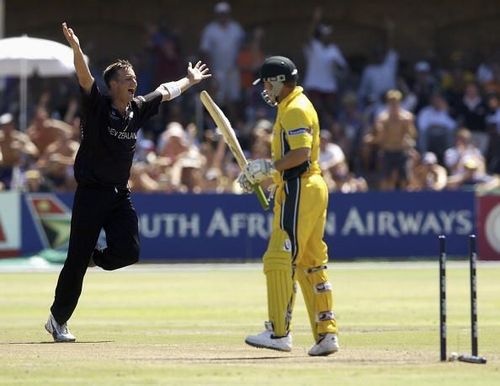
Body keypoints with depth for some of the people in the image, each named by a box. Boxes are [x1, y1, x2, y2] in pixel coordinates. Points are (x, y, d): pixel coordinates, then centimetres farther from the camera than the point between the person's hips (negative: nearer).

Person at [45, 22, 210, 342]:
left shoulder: (138, 109, 8)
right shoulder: (98, 106, -9)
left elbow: (166, 91, 26)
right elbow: (85, 78, -26)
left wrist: (190, 80, 39)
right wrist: (76, 48, -42)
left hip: (120, 195, 5)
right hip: (91, 193, -5)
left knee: (129, 252, -9)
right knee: (77, 260, -4)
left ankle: (94, 258, 25)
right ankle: (58, 320, 9)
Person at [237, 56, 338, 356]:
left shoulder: (295, 109, -11)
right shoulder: (293, 107, 21)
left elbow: (301, 153, -23)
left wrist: (268, 167, -20)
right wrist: (261, 174, 17)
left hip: (299, 191, -11)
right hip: (312, 188, 11)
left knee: (280, 260, -11)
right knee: (312, 264, 10)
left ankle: (279, 332, -14)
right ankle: (326, 334, 9)